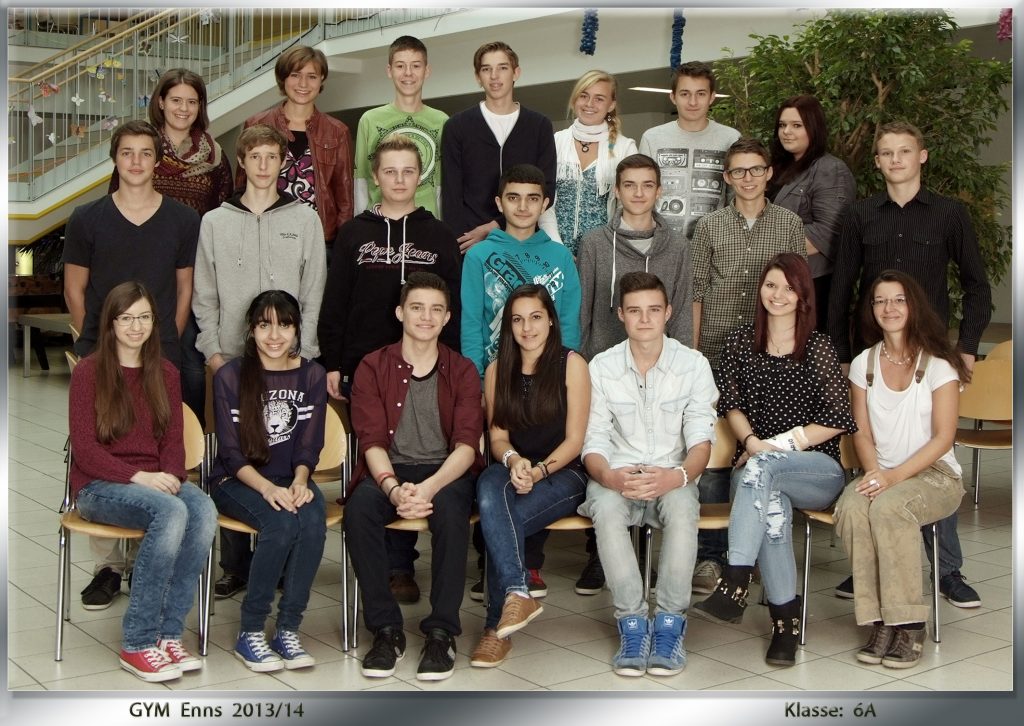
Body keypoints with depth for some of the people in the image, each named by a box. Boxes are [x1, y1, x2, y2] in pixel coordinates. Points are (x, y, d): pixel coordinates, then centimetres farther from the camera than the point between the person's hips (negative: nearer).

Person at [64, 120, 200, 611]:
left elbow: (185, 289, 10)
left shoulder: (183, 220, 4)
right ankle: (107, 565, 13)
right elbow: (74, 289, 9)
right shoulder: (87, 219, 3)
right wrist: (94, 342, 6)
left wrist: (167, 343, 6)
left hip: (161, 360, 0)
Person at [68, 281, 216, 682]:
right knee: (171, 511, -35)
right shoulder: (89, 371, -1)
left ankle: (169, 632, -23)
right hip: (99, 485, -4)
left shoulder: (166, 374, 14)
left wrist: (170, 476, -11)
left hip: (155, 481, 4)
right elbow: (84, 447, -7)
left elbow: (173, 439, 11)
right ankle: (137, 642, -27)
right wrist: (137, 476, -20)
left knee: (204, 510, -30)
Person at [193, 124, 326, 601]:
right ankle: (235, 564, 10)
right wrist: (213, 352, -1)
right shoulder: (215, 222, 11)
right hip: (230, 359, 1)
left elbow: (313, 295, 4)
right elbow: (204, 297, 10)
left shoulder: (304, 220, 8)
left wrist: (301, 351, -5)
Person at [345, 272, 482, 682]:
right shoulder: (373, 368, 5)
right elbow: (372, 441, -5)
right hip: (389, 469, 1)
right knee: (359, 507, -31)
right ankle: (386, 629, -19)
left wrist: (430, 487, -26)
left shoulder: (462, 371, 6)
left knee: (450, 509, -35)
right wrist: (394, 488, -26)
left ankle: (441, 632, -24)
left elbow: (467, 444, -6)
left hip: (446, 470, 0)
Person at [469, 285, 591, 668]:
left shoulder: (572, 365, -2)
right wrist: (513, 460, -15)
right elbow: (498, 436, 8)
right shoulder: (497, 371, 10)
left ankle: (496, 627, -24)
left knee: (501, 518, -32)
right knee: (489, 483, -35)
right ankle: (518, 593, -42)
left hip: (563, 474, -3)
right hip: (514, 472, 3)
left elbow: (574, 440, -5)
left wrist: (539, 471, -20)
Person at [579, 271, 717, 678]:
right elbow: (593, 443, -3)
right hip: (617, 478, 1)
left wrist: (677, 476, -30)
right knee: (605, 507, -34)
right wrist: (611, 477, -26)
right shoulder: (601, 367, 1)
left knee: (682, 507, -35)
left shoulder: (693, 365, -1)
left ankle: (670, 623, -23)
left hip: (672, 479, 0)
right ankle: (632, 623, -24)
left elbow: (701, 441, -8)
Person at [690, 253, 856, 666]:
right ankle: (786, 623, -30)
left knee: (762, 468, -37)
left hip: (818, 471, -2)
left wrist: (775, 446, -9)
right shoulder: (740, 343, 13)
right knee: (771, 505, -35)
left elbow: (839, 420, -2)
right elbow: (731, 405, 10)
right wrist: (751, 441, -11)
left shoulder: (819, 348, 3)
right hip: (756, 469, 2)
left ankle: (734, 588, -42)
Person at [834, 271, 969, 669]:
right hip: (881, 474, 3)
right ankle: (879, 622, -25)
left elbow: (943, 437, -7)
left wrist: (895, 476, -19)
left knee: (888, 507, -36)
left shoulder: (939, 364, -2)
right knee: (851, 506, -32)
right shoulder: (863, 364, 11)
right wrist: (874, 473, -13)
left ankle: (909, 624, -24)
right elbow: (862, 432, 8)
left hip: (934, 473, -3)